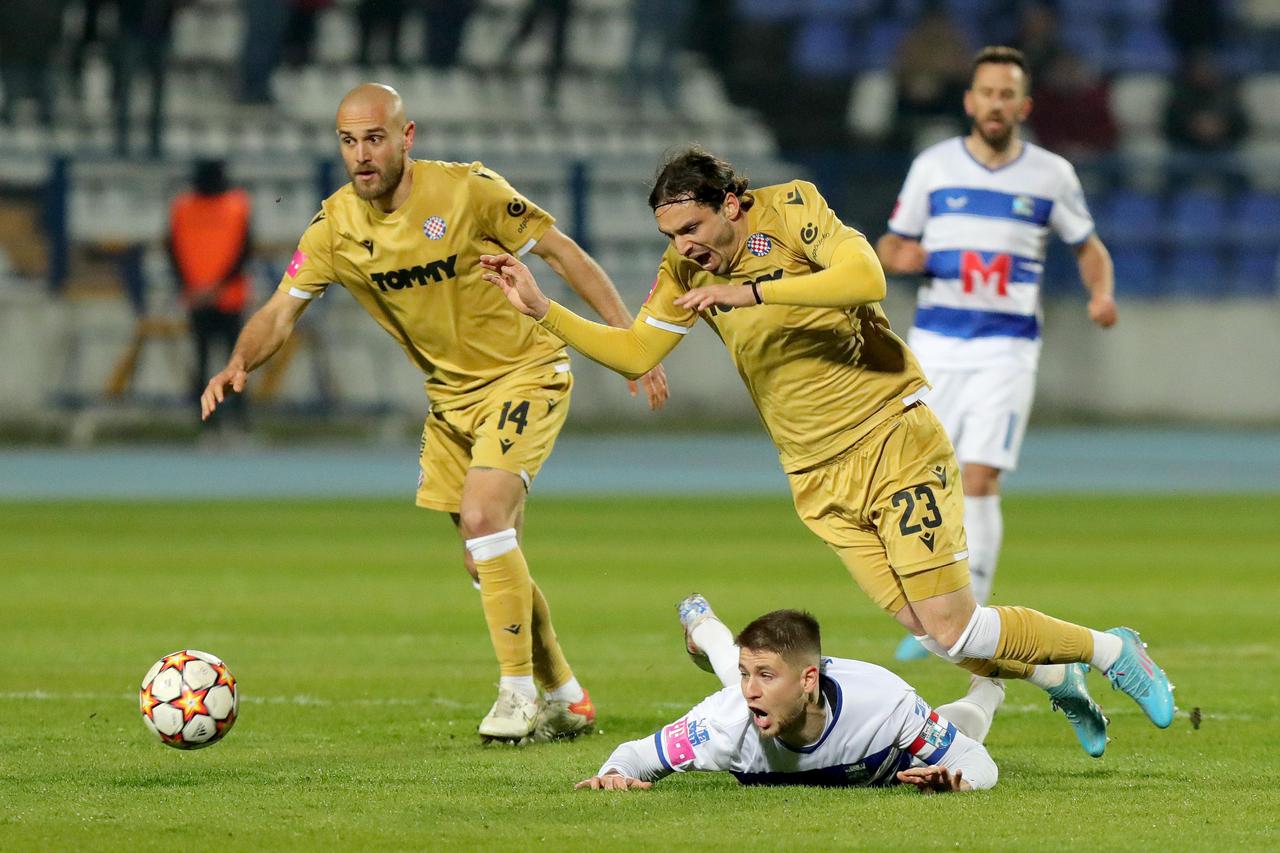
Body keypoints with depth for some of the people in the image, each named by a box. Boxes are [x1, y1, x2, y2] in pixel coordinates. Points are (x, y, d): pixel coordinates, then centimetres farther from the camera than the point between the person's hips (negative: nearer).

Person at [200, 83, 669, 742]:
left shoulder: (466, 191, -21)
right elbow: (281, 311, -7)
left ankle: (519, 693, -14)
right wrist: (240, 364, -29)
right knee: (487, 560, 10)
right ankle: (565, 700, 26)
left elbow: (561, 252, -13)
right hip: (450, 392, 6)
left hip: (526, 374, -6)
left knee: (482, 516, -24)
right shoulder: (335, 226, -9)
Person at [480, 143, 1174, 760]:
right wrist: (541, 309, -2)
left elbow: (865, 278, -28)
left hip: (894, 441, -5)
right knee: (925, 629, -6)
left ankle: (1114, 652, 11)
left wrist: (752, 291, -31)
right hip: (819, 476, 5)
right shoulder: (686, 269, 4)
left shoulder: (790, 209, -12)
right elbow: (633, 352, 9)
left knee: (952, 628, -12)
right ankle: (1058, 679, 20)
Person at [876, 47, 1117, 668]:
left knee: (979, 482, -13)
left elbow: (1088, 247, 15)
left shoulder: (1051, 175, 3)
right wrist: (901, 257, -12)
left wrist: (1102, 292, -6)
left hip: (1006, 349, -2)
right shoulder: (932, 167, 5)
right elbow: (890, 246, 13)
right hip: (936, 344, 2)